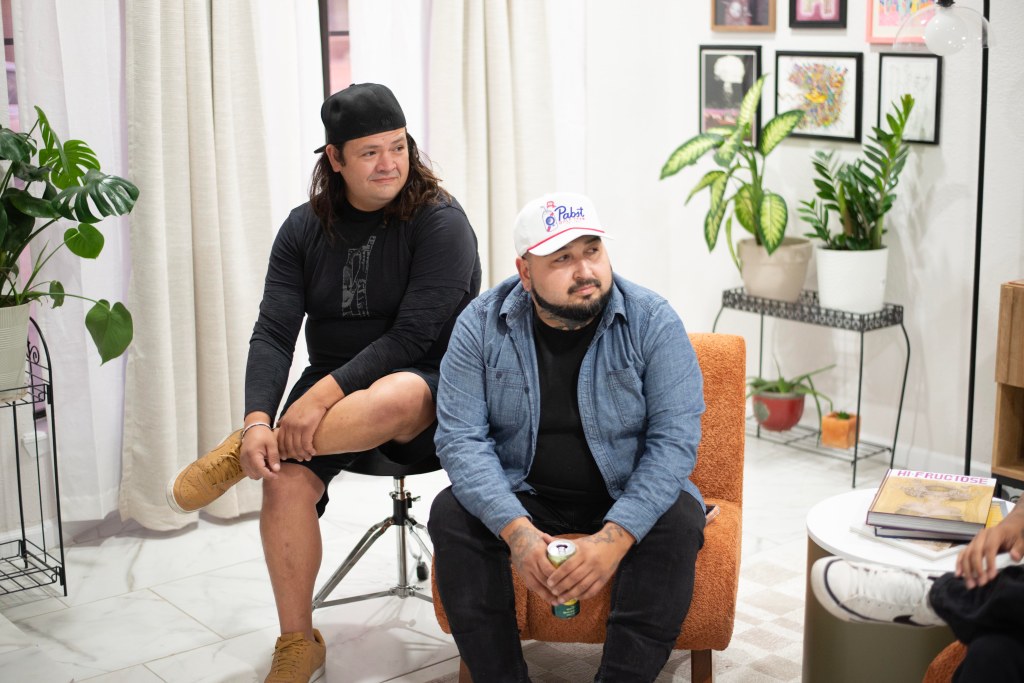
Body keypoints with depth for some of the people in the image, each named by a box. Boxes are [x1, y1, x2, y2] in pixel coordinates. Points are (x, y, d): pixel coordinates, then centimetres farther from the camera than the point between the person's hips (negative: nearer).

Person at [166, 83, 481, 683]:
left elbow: (412, 336, -18)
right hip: (331, 390, 4)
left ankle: (235, 459, -18)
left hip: (428, 392, -4)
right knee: (287, 481, -24)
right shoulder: (305, 229, 4)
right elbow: (273, 334, -4)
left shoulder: (440, 222, -10)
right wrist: (258, 419, -22)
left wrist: (324, 394, -26)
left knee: (393, 399, -40)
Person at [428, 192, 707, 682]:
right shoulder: (481, 325, -9)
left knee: (677, 523, -29)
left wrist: (615, 536, -32)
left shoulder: (653, 323, -13)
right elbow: (460, 437, -15)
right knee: (451, 515, -24)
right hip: (522, 496, 1)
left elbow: (675, 438, -18)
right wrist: (515, 529, -31)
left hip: (628, 496, -1)